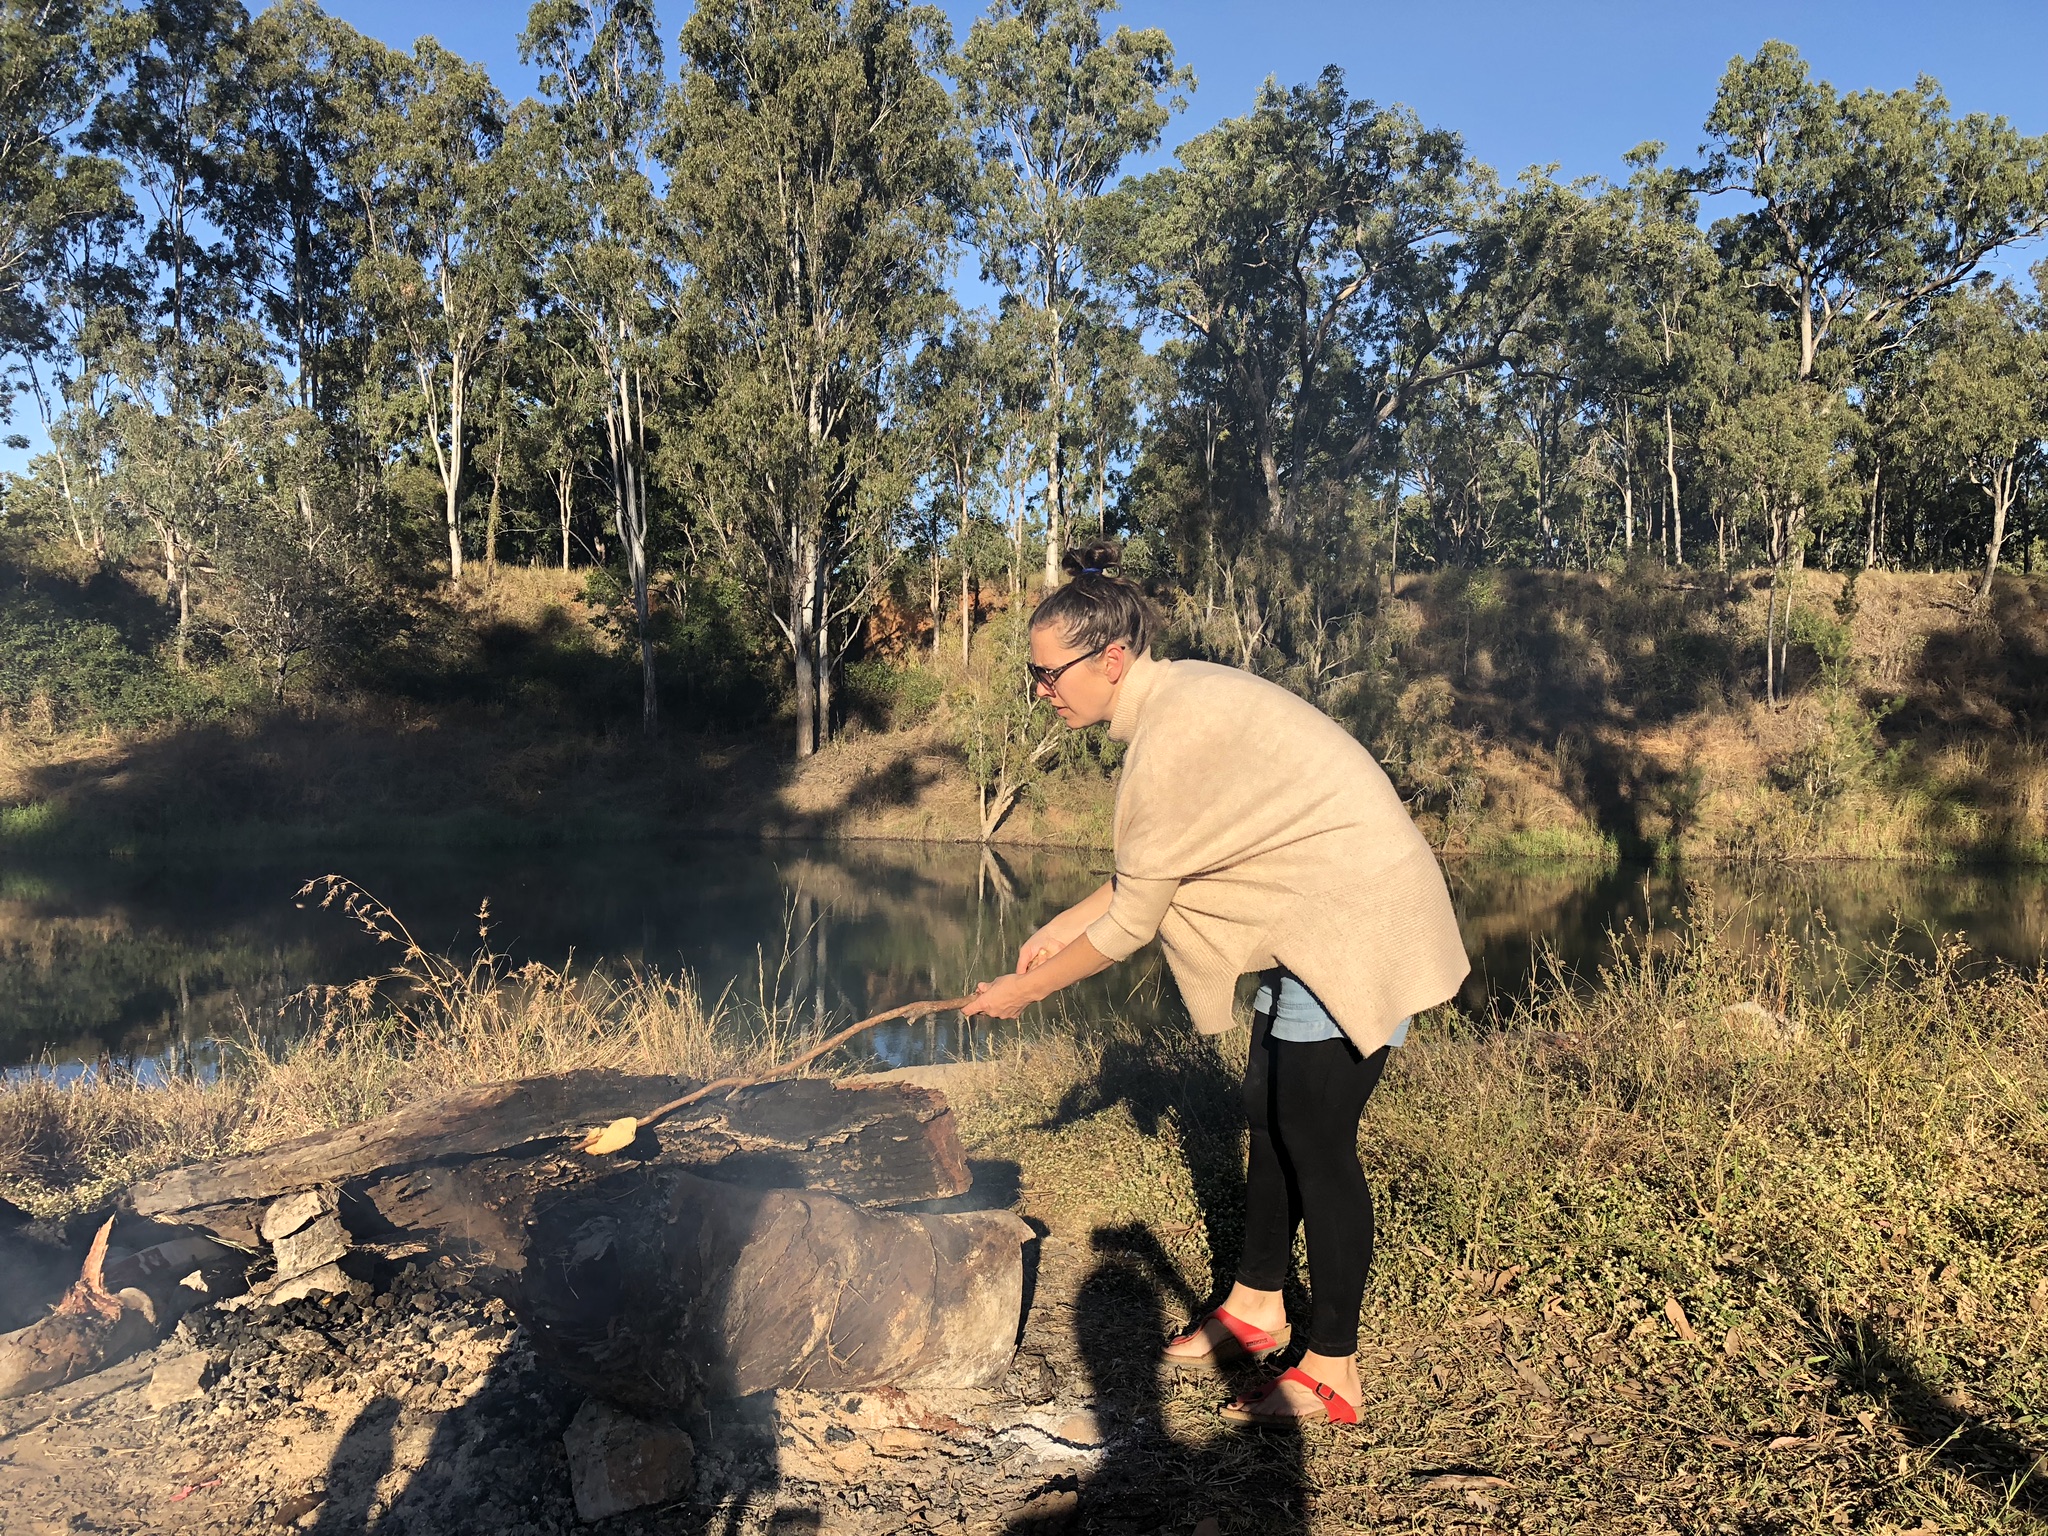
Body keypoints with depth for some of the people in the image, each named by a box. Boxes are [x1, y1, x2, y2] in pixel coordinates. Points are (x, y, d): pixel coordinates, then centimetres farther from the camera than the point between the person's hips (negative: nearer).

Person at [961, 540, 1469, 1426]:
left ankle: (1332, 1372, 12)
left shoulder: (1171, 737, -25)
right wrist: (1058, 928, 12)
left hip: (1359, 924, -10)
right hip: (1316, 917, 10)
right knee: (1269, 1112, 16)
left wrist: (1026, 991, -6)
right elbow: (1147, 877, 13)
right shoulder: (1178, 698, 5)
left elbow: (1130, 923, -18)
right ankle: (1256, 1306, 32)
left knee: (1314, 1136, -3)